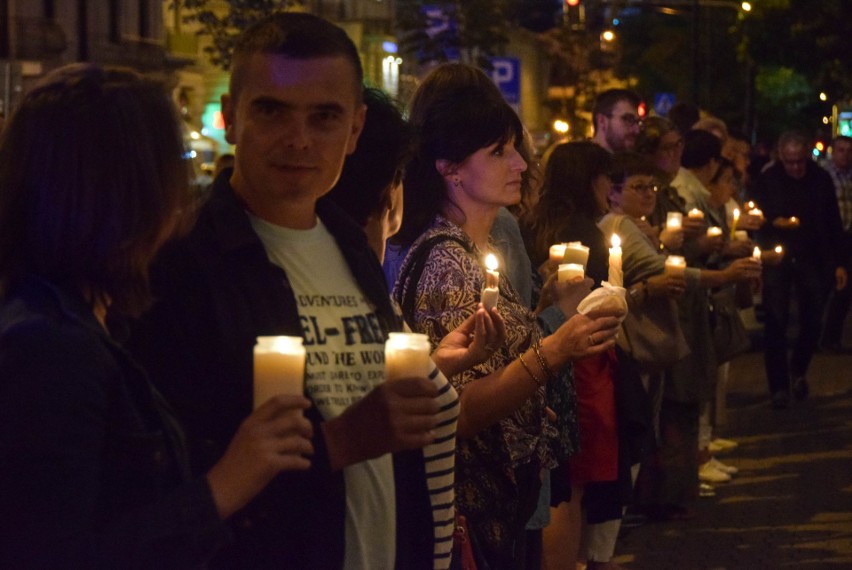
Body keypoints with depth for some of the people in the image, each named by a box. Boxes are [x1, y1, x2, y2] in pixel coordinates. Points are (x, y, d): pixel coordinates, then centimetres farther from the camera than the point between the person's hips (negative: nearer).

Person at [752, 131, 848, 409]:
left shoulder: (821, 179, 0)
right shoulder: (767, 180, -6)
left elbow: (833, 224, 5)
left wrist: (838, 263, 3)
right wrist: (774, 222, -24)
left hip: (812, 259, 2)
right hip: (777, 258, -1)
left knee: (812, 321, 3)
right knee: (776, 323, -3)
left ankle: (798, 370, 29)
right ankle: (779, 386, 6)